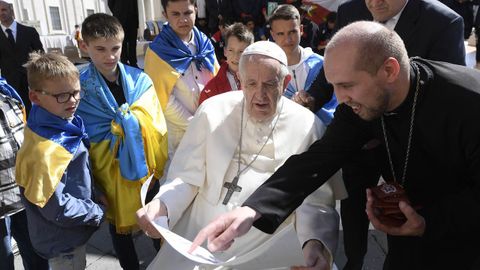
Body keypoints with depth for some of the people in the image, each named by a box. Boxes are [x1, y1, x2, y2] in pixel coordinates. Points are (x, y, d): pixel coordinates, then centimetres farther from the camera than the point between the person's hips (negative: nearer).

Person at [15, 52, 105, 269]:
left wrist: (95, 197, 2)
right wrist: (97, 213, -16)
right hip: (61, 242, -8)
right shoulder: (44, 151, -32)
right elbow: (57, 208, -29)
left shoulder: (66, 126, -3)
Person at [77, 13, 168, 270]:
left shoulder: (140, 80, -7)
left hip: (147, 169, 2)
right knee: (120, 226, 18)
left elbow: (158, 126, -3)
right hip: (109, 173, -1)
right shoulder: (79, 88, -12)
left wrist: (160, 165, -3)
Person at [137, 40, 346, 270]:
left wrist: (316, 242, -27)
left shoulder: (308, 127, -7)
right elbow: (187, 177, -1)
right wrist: (161, 205, -20)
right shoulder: (213, 110, -4)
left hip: (271, 242, 0)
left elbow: (315, 200, -7)